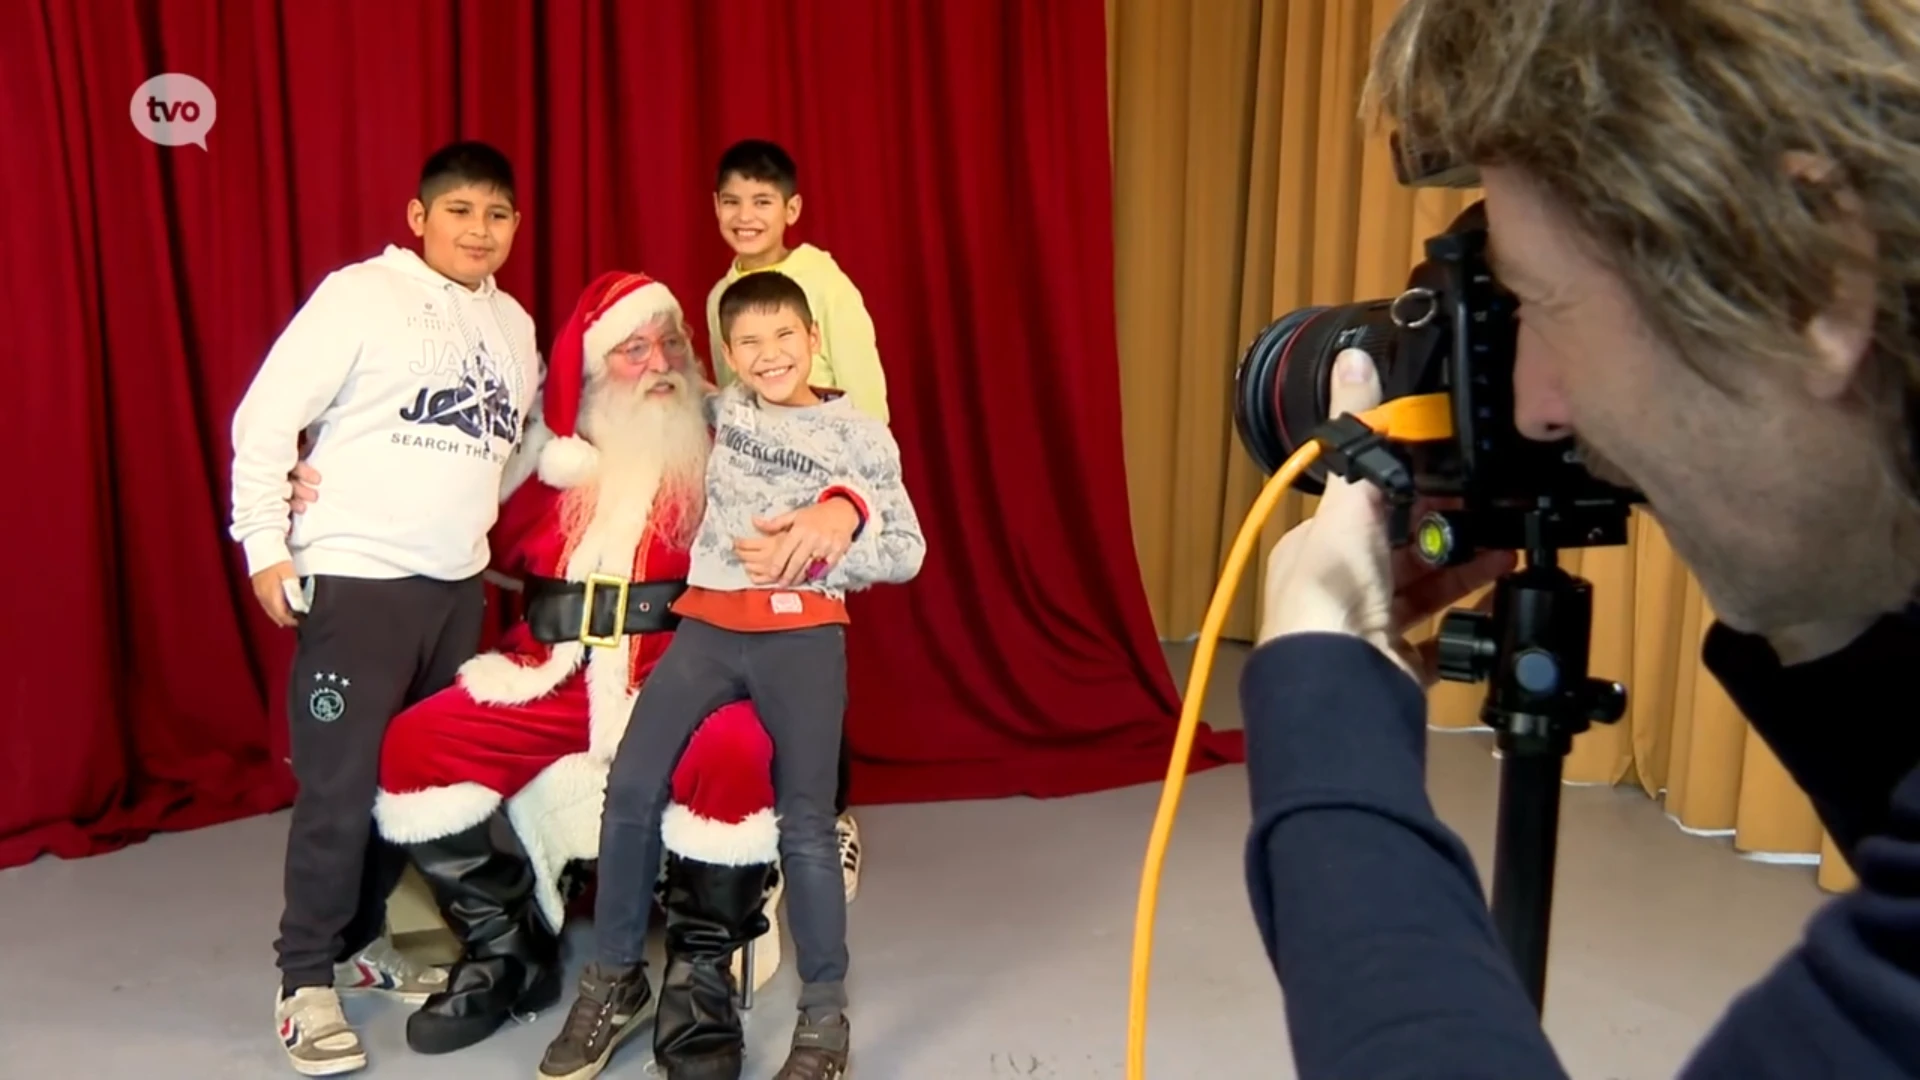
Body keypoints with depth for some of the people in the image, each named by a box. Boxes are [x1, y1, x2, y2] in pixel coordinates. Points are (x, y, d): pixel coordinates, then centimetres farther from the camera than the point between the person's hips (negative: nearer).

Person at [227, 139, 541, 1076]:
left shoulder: (514, 326, 11)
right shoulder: (360, 295, -6)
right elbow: (266, 418, -7)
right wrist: (266, 544, -10)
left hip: (457, 584, 6)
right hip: (353, 577, -6)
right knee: (339, 785, -4)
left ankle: (359, 939, 28)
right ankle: (306, 981, 10)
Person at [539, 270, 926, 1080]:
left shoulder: (859, 434, 7)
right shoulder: (725, 410, 16)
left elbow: (907, 553, 5)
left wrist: (841, 521, -11)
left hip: (802, 632, -3)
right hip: (709, 623, 3)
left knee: (804, 825, -10)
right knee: (631, 787, -12)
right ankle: (616, 982, 5)